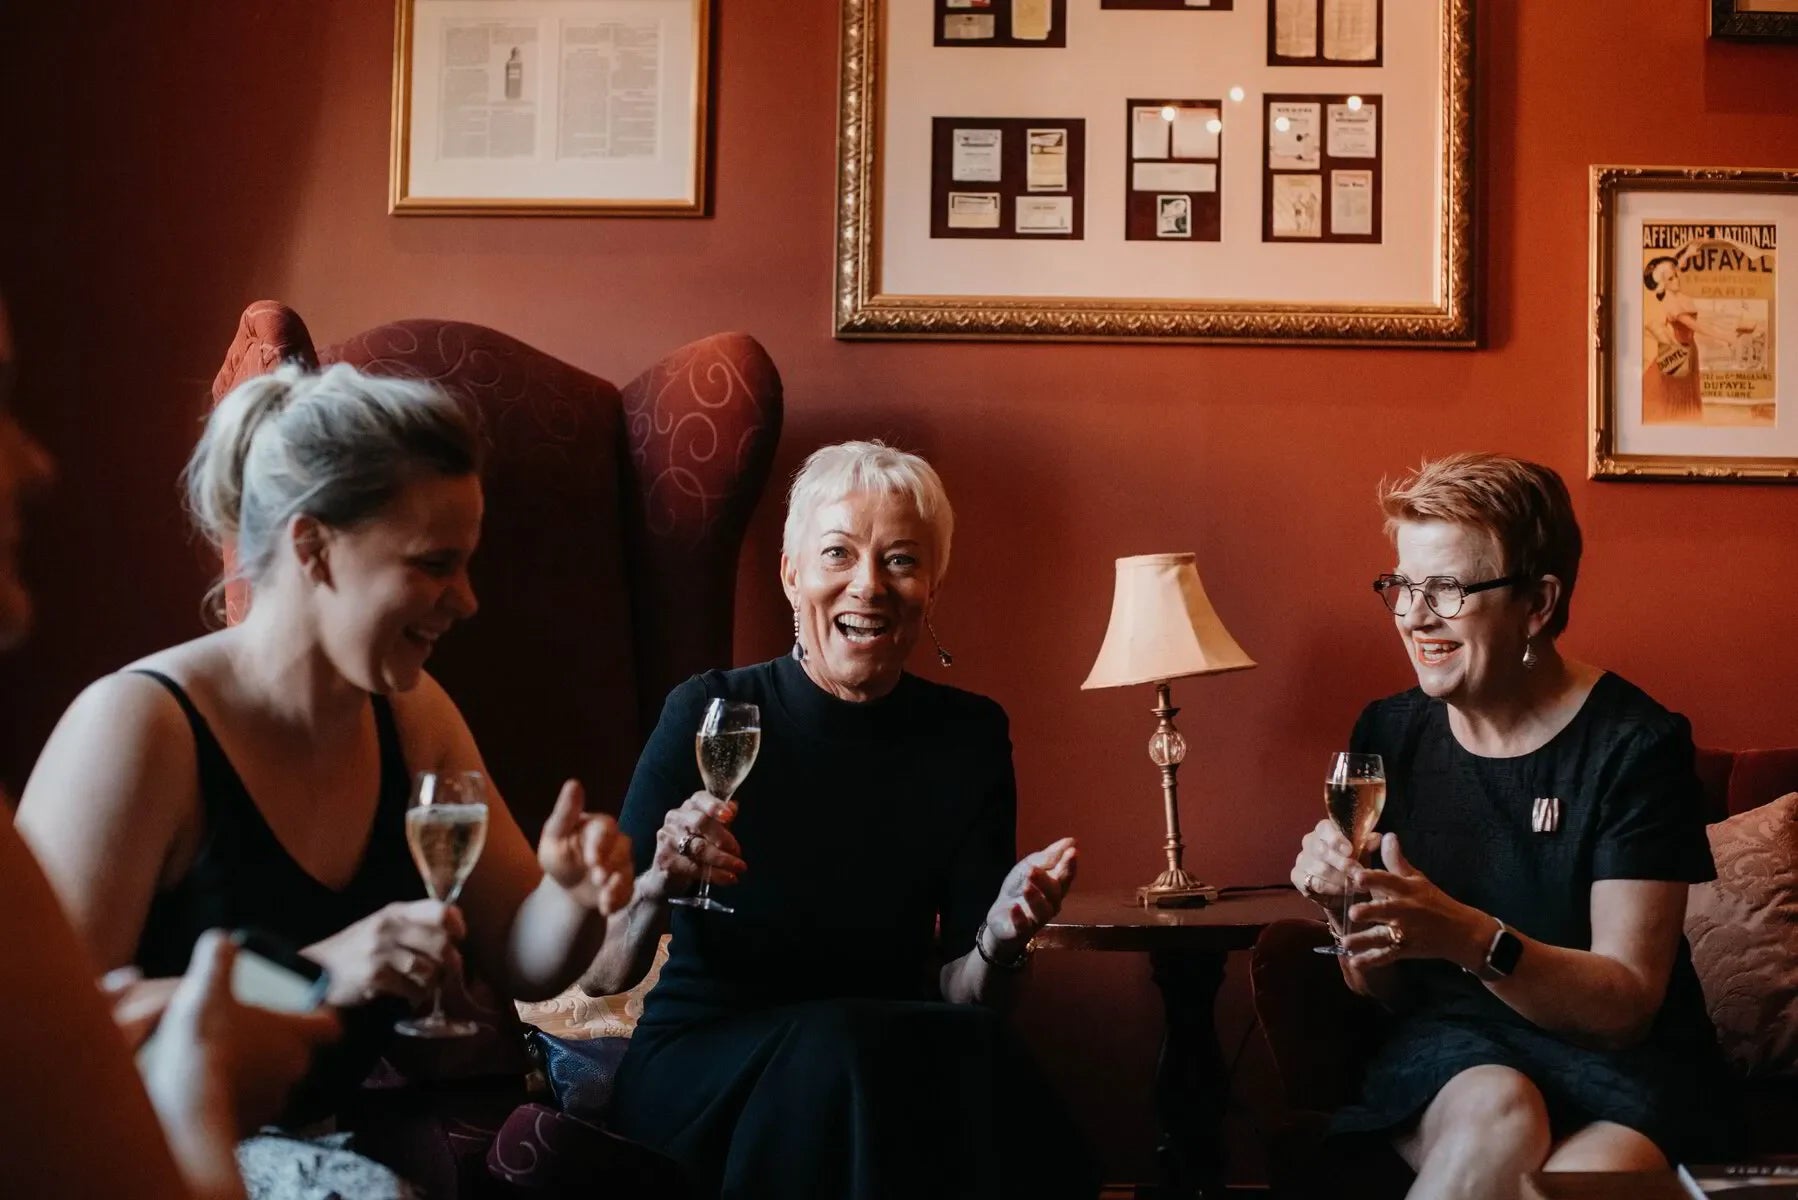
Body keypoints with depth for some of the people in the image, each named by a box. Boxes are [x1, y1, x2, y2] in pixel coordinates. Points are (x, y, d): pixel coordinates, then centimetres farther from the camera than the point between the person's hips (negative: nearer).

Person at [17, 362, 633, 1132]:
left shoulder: (411, 715, 3)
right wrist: (310, 976, -28)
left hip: (327, 1149, 6)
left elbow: (520, 962, 8)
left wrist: (574, 894, -13)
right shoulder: (140, 726, -18)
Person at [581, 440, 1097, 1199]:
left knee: (968, 1053, -31)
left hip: (890, 1064, 2)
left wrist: (998, 946, -22)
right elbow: (601, 975, -10)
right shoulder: (710, 716, -10)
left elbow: (958, 993, 0)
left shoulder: (969, 736, -2)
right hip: (702, 1071, -2)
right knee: (840, 1044, -33)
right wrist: (656, 888, -31)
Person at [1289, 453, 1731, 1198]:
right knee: (1498, 1110, -32)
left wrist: (1470, 937, -29)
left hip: (1618, 1056, -2)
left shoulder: (1635, 743, -10)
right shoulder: (1390, 734, 0)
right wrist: (1349, 905, -16)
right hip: (1453, 1049, 2)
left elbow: (1628, 1005, -13)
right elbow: (1384, 990, 6)